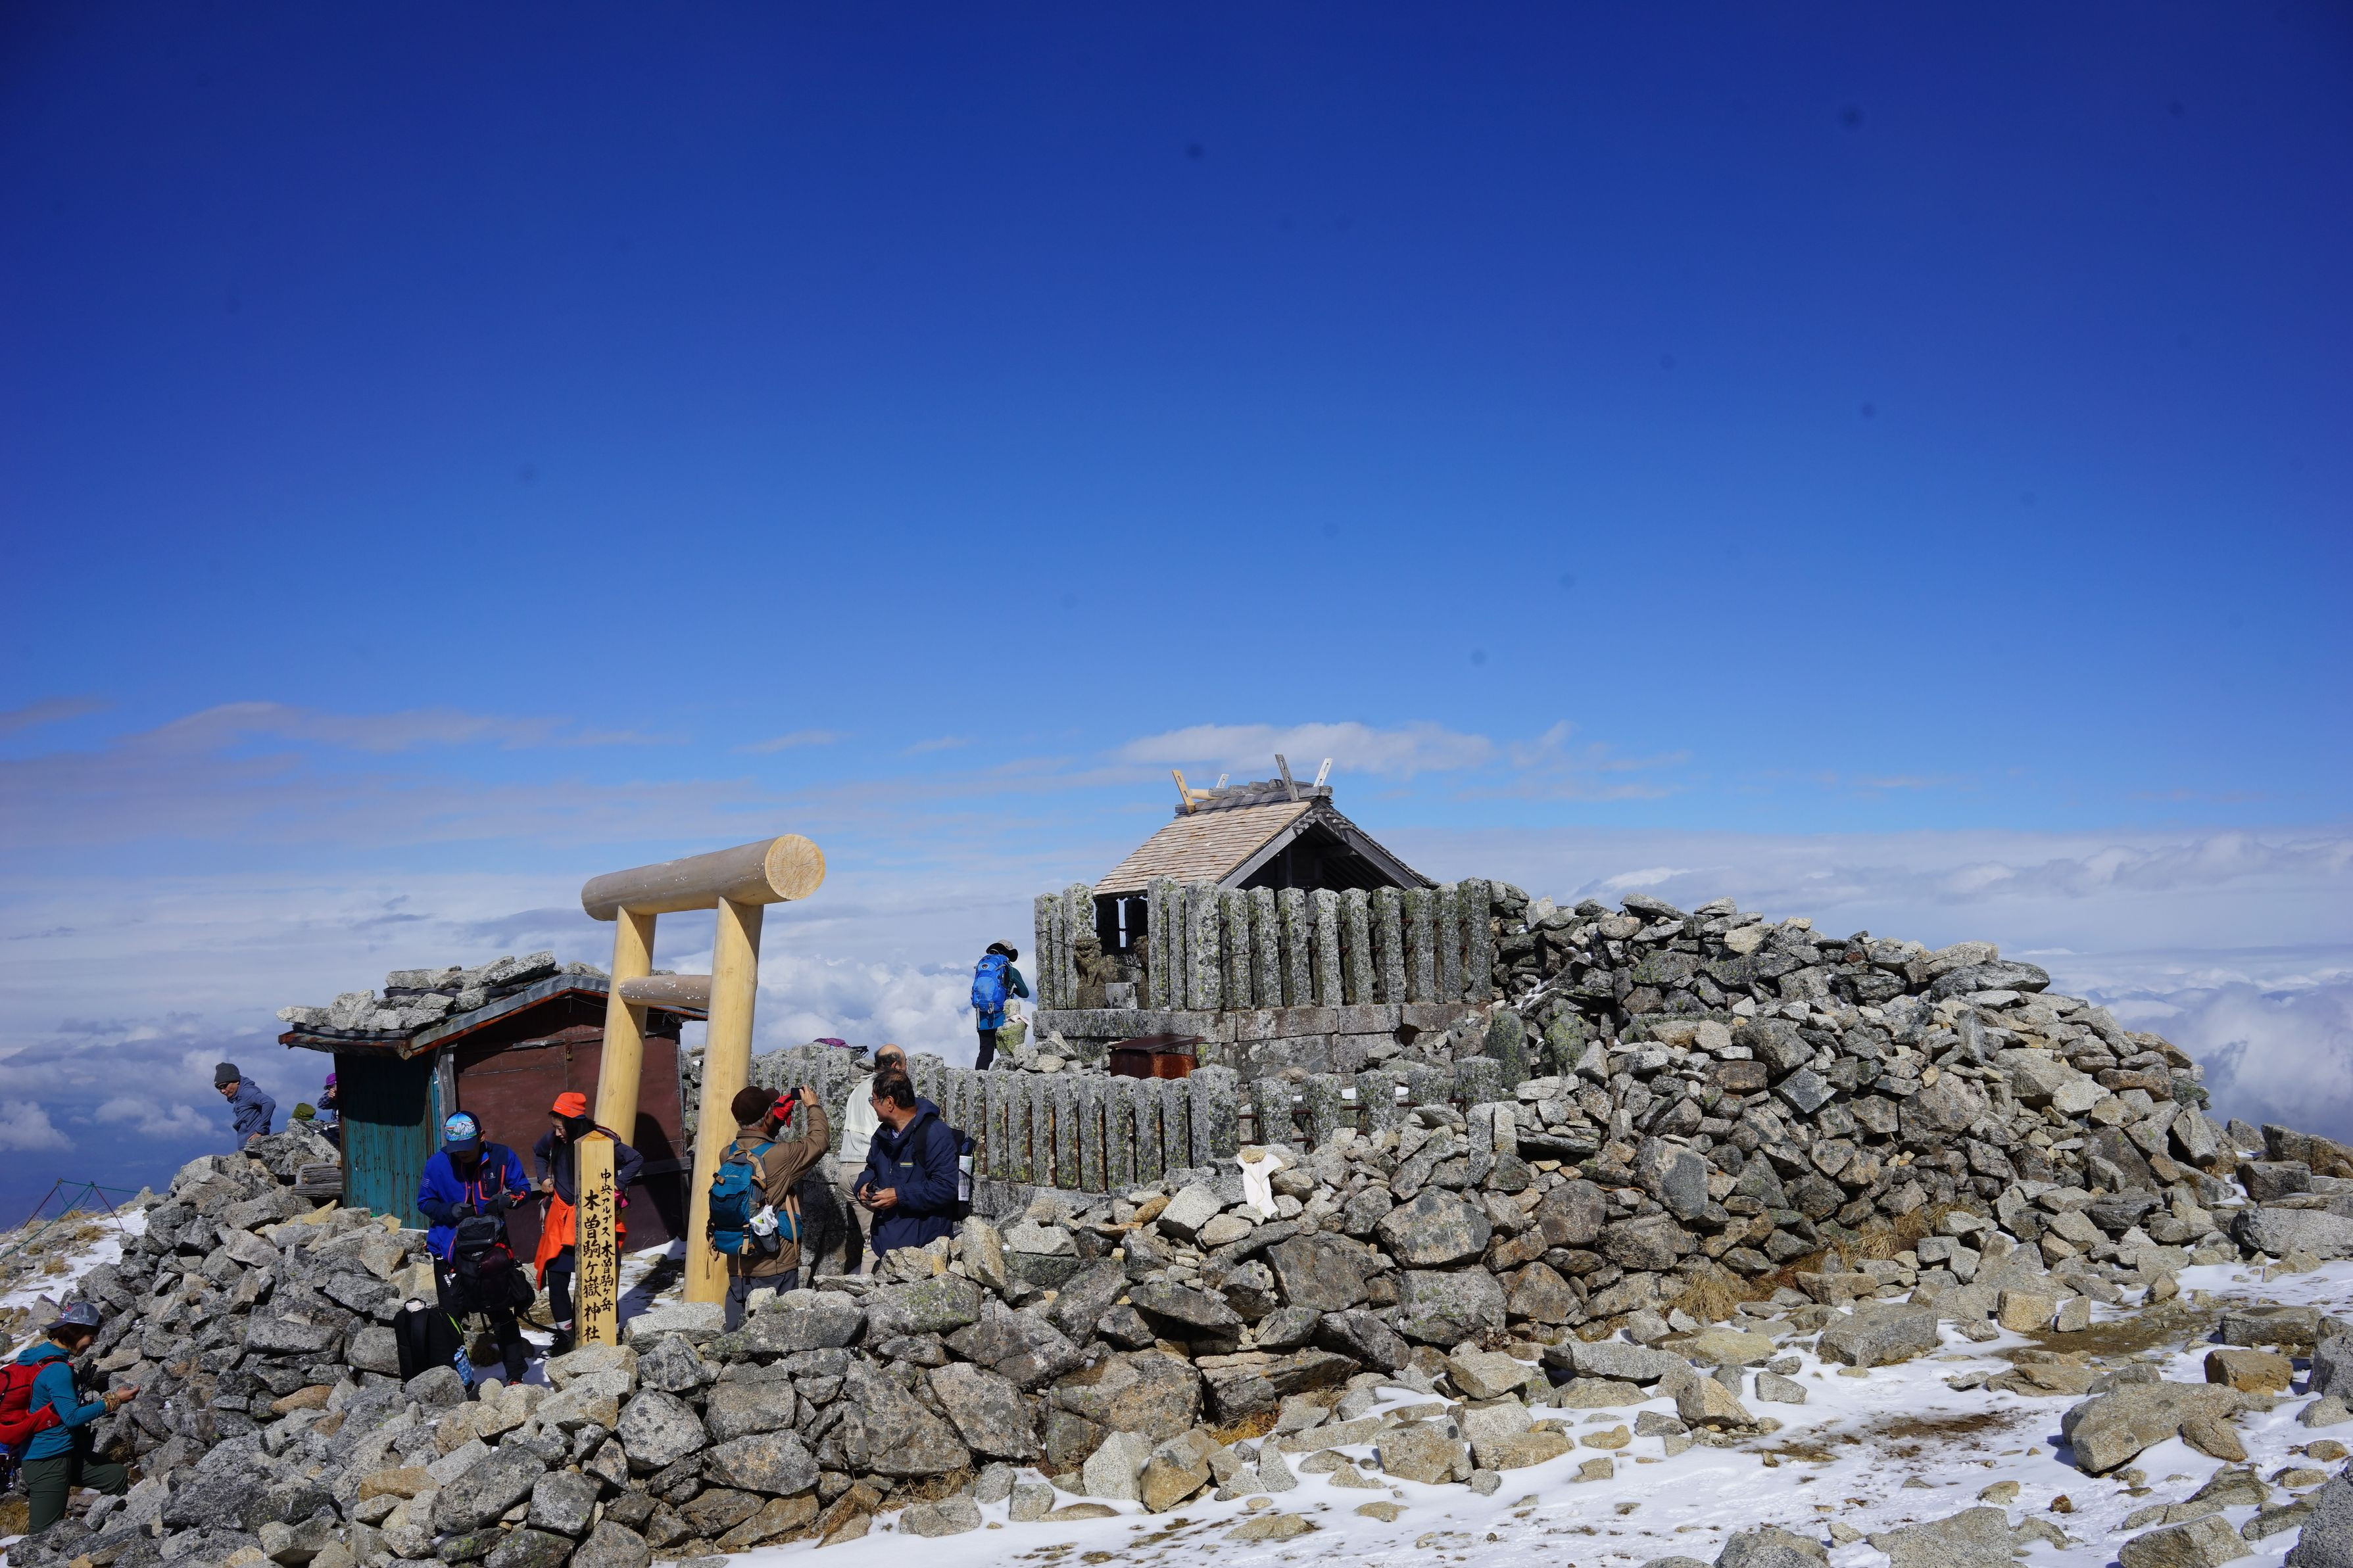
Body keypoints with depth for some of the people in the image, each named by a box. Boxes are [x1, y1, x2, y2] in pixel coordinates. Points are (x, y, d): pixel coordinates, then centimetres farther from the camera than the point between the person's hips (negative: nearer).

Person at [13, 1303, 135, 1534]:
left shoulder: (40, 1355, 9)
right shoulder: (57, 1369, -21)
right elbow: (72, 1417, -21)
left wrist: (105, 1400, 13)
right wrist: (113, 1401, -13)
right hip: (49, 1463, -10)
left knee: (119, 1476, 13)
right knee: (44, 1535, -6)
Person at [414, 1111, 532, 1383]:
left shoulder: (501, 1156, -8)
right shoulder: (437, 1163, -9)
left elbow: (523, 1188, 4)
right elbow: (424, 1202, 0)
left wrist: (506, 1199, -19)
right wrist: (452, 1210, -20)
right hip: (450, 1250, 0)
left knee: (502, 1313, 4)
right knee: (452, 1314, 1)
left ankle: (515, 1376, 12)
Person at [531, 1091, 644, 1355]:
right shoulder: (553, 1139, -4)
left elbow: (636, 1160, -12)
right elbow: (538, 1153, 20)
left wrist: (617, 1187, -17)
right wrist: (544, 1178, 7)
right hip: (562, 1217, 4)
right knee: (555, 1277, 2)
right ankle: (565, 1334, 16)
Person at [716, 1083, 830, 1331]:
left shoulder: (728, 1155, -1)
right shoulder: (778, 1156, -19)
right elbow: (820, 1140, -4)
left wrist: (778, 1114, 20)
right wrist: (813, 1106, 12)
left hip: (737, 1264, 6)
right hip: (774, 1266, -6)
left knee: (735, 1335, 12)